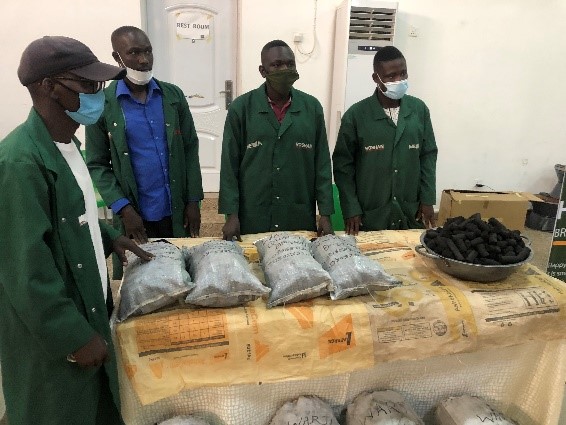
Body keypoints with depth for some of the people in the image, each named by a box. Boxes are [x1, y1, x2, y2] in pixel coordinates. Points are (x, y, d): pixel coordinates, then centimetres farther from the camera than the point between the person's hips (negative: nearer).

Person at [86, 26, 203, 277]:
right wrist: (123, 208, -14)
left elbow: (190, 148, 4)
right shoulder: (102, 104, -4)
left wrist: (193, 201, -1)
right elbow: (96, 165, -3)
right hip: (134, 214, -2)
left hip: (177, 211, 2)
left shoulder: (173, 95, 3)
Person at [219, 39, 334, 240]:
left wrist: (325, 214, -1)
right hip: (251, 219, -1)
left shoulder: (312, 107, 2)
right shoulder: (241, 108, -4)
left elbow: (322, 163, 3)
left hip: (300, 219, 2)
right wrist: (231, 214, -7)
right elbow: (229, 165, -2)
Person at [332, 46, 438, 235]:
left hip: (411, 213, 3)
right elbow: (343, 163, -5)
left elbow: (428, 154, 8)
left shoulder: (419, 109, 2)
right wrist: (351, 209, -9)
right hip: (369, 216, -3)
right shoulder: (356, 114, -8)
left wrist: (427, 198, 2)